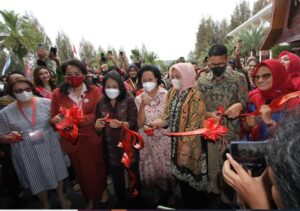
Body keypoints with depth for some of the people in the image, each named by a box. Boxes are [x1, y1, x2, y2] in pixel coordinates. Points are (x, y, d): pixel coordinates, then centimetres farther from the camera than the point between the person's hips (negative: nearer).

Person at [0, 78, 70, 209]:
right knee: (37, 180, 18)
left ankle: (62, 197, 46)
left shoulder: (47, 103, -8)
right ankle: (45, 205, 45)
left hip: (49, 147, 0)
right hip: (27, 153, 1)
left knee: (56, 172, 17)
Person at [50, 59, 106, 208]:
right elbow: (53, 119, -1)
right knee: (82, 170, 20)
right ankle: (89, 198, 45)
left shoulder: (94, 91, -8)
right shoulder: (58, 94, -4)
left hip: (93, 138, -1)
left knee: (98, 166, 18)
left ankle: (102, 191, 48)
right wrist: (56, 120, -24)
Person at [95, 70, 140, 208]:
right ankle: (121, 202, 42)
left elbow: (133, 123, -13)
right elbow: (99, 130, 1)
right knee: (117, 177, 18)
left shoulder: (129, 101, -8)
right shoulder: (101, 104, 0)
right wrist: (97, 126, -22)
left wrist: (120, 124, -31)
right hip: (111, 147, 2)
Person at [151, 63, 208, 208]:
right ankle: (186, 204, 45)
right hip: (175, 143, 6)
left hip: (191, 145, -6)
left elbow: (194, 126, -20)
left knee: (193, 177, 12)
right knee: (181, 176, 21)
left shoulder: (195, 96, -16)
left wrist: (186, 150, -21)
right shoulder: (172, 93, 6)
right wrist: (159, 121, -16)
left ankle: (197, 206, 38)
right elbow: (168, 115, 6)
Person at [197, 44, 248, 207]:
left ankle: (227, 200, 39)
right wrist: (208, 114, -16)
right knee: (212, 166, 19)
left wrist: (239, 106, -27)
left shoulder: (239, 78, -4)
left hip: (231, 131, -2)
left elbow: (245, 103, -4)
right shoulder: (202, 81, 1)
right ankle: (214, 192, 46)